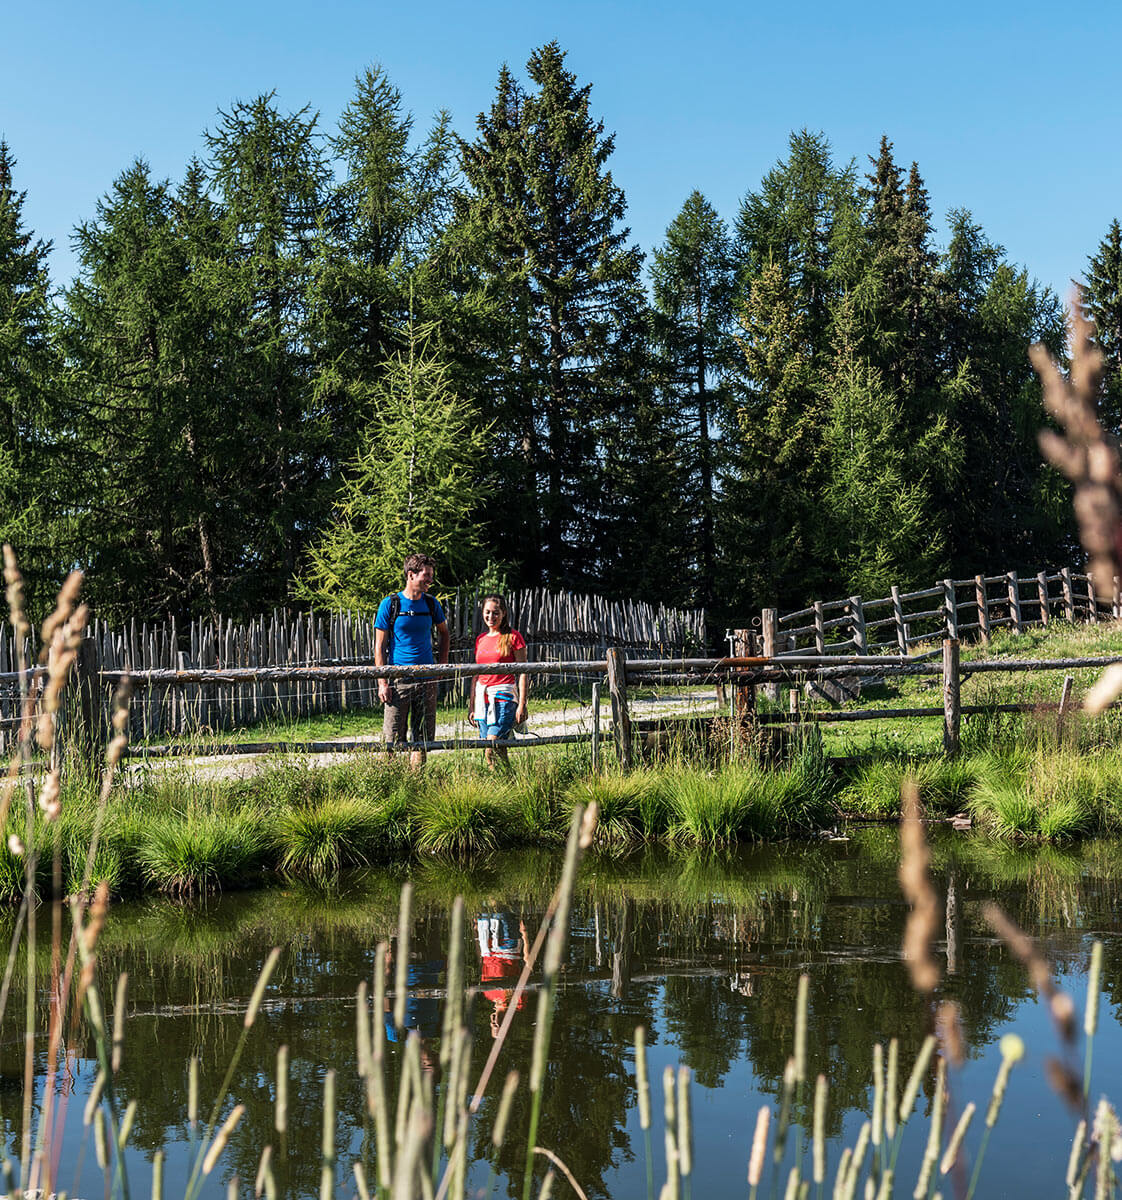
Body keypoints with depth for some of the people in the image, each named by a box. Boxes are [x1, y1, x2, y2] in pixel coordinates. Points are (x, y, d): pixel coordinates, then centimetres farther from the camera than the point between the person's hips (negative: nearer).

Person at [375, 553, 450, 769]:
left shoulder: (431, 604, 8)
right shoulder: (390, 604, -3)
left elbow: (443, 633, 25)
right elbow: (380, 647, -2)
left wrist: (441, 666, 12)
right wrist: (382, 683, -9)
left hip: (427, 680, 4)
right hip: (398, 679, -4)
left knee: (424, 738, 6)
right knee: (393, 740, -6)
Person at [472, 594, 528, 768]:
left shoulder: (513, 637, -1)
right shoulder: (480, 639, 14)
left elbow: (522, 672, -3)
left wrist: (522, 705, -10)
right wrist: (472, 706, 16)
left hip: (504, 696, -5)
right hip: (482, 697, 6)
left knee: (492, 747, -18)